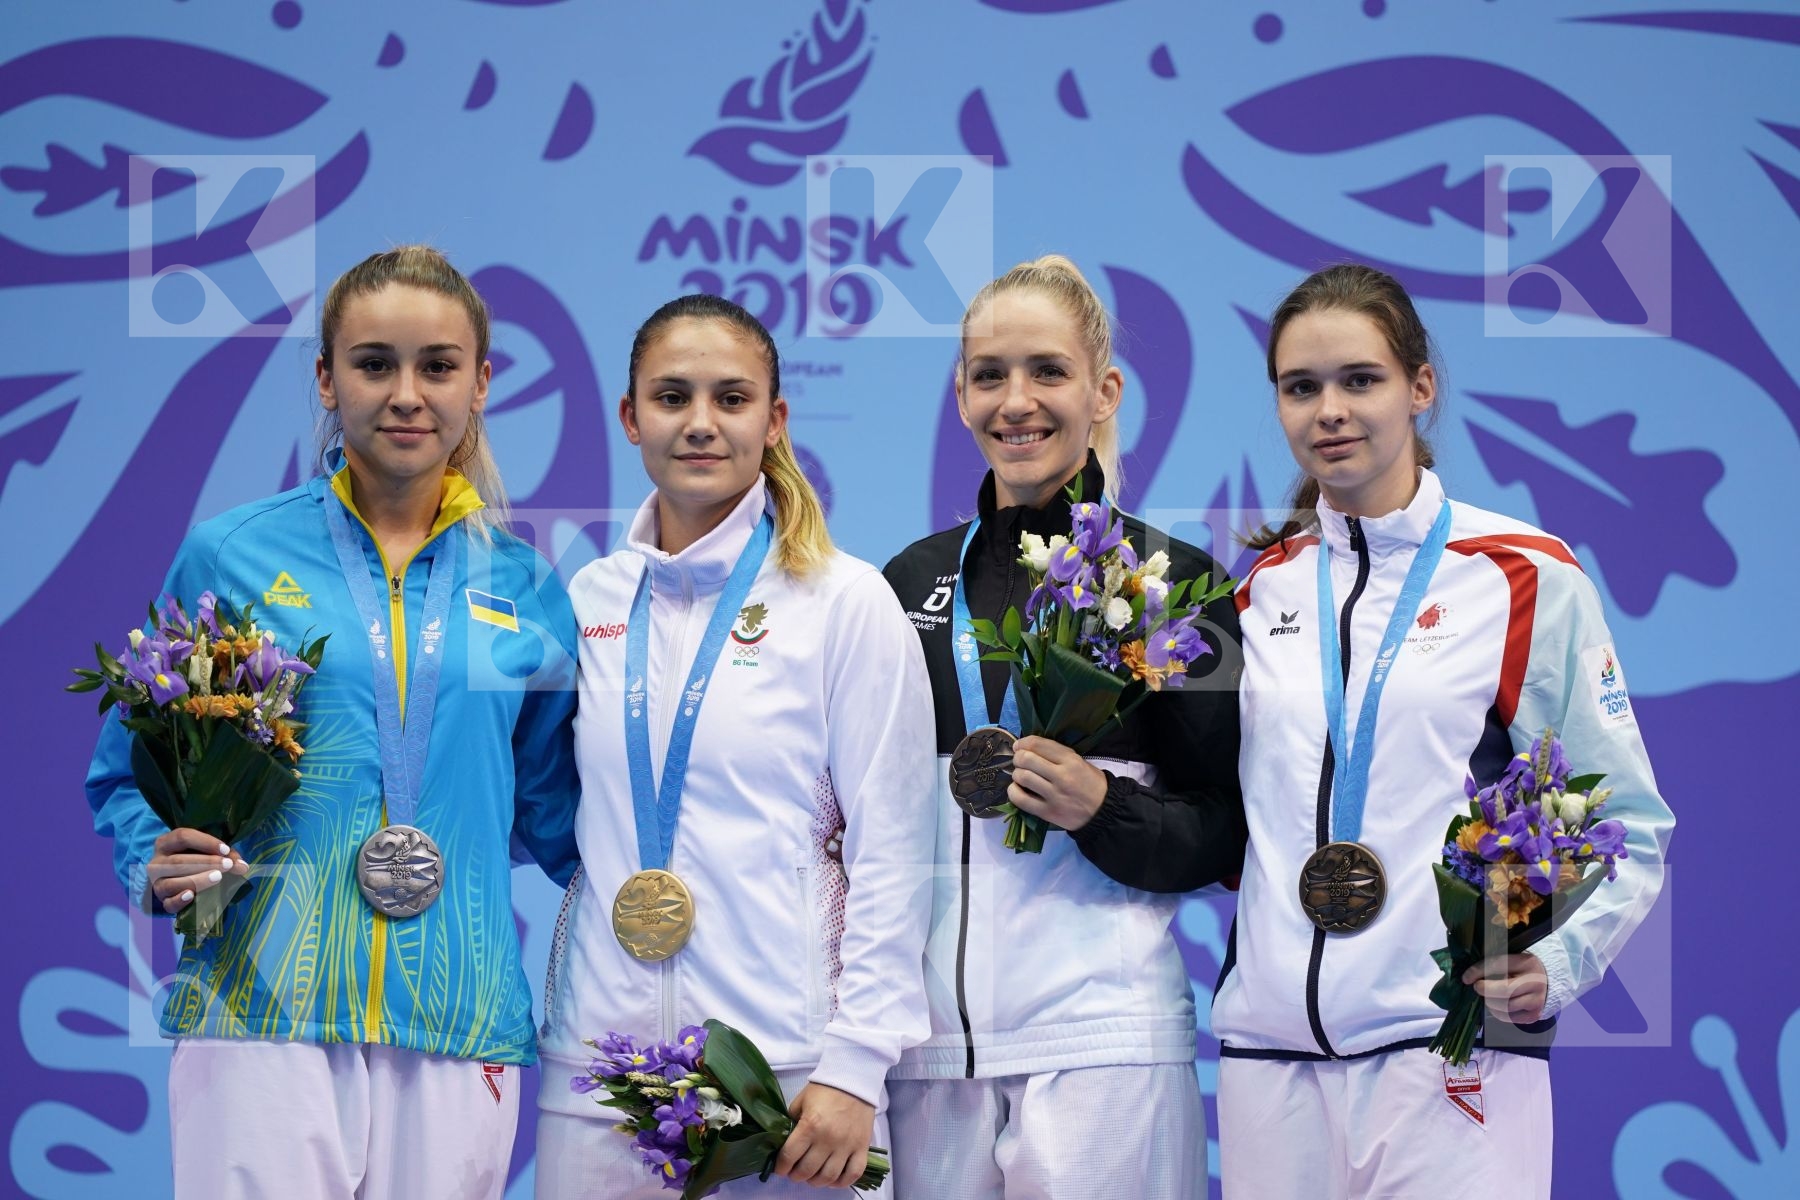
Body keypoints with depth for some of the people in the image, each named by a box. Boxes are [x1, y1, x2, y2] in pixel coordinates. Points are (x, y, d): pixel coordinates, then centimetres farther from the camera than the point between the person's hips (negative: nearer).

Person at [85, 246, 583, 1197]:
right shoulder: (230, 557, 4)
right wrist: (158, 865, -9)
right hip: (260, 1010, -2)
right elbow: (128, 771, 10)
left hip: (456, 1022, 2)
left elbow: (549, 807, 19)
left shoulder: (524, 592, 10)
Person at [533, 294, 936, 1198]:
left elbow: (890, 853, -4)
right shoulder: (588, 602, 9)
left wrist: (855, 1066, -11)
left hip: (784, 1065, -3)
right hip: (596, 1066, 3)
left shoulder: (847, 603, -2)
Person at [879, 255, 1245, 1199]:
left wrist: (1101, 811, -16)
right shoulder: (914, 581, 12)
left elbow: (1231, 830, 0)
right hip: (932, 1036, 3)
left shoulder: (1174, 581, 1)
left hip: (1103, 1032, -3)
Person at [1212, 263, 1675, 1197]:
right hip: (1268, 1045, 4)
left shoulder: (1530, 580, 1)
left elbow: (1627, 826, 2)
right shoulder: (1261, 589, 12)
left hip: (1449, 1049, -4)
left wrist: (1559, 963, -14)